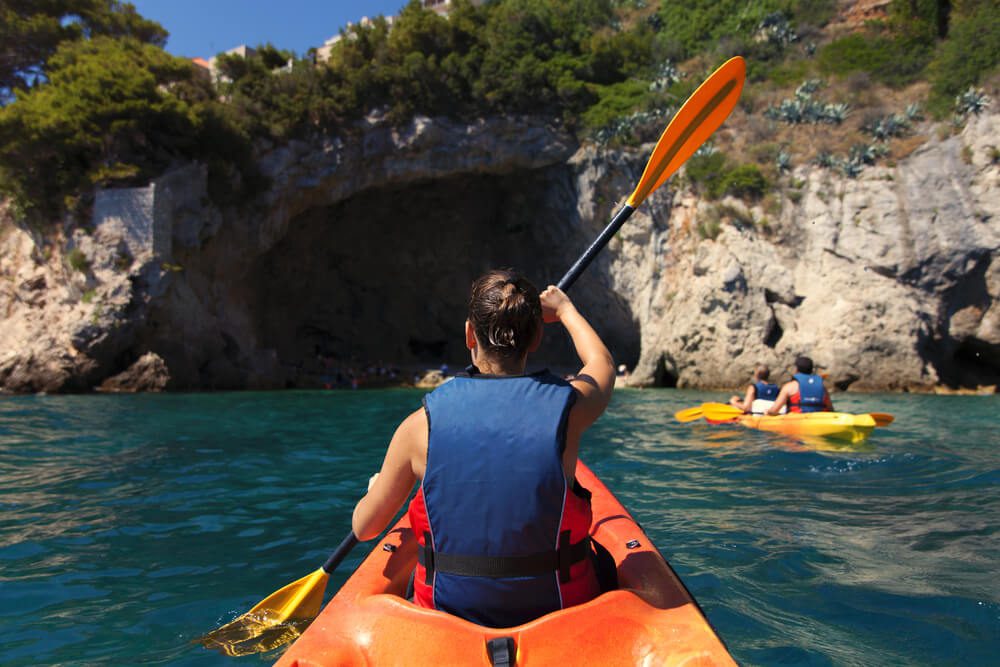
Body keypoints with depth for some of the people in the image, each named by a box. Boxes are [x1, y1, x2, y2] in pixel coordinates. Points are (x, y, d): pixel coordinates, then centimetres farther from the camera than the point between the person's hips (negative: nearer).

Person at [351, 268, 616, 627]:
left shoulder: (422, 423, -17)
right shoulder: (565, 407, -17)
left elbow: (364, 527, -3)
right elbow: (603, 363, 10)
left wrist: (376, 488, 20)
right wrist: (565, 309, 27)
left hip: (451, 611, 1)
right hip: (554, 608, 0)